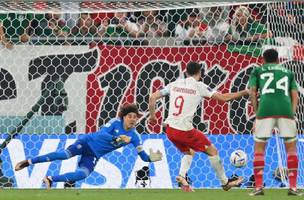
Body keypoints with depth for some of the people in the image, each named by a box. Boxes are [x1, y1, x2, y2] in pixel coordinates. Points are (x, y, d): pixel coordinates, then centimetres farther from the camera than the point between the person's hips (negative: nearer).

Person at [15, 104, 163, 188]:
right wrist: (117, 139, -35)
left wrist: (151, 158, -22)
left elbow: (143, 156, -1)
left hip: (94, 156, 4)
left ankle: (51, 179, -16)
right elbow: (102, 133, -23)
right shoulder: (115, 123, -11)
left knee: (83, 174, -25)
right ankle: (28, 162, -20)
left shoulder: (134, 137, -2)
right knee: (66, 154, -28)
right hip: (88, 142, -4)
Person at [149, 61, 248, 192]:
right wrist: (244, 93, 6)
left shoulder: (175, 84, 9)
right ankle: (225, 182, 20)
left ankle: (182, 176, 4)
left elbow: (153, 97, 8)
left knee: (189, 152, 28)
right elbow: (223, 98, -5)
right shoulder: (199, 86, -4)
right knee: (212, 151, 11)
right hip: (185, 130, -6)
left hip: (170, 129, 6)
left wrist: (152, 115, 23)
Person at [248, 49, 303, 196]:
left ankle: (258, 187, 0)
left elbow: (252, 92, 10)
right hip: (285, 109, 1)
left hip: (265, 109, -1)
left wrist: (257, 112, 13)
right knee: (291, 147, 12)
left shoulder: (257, 71, 22)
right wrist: (292, 114, 12)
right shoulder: (287, 72, 26)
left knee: (259, 147, 9)